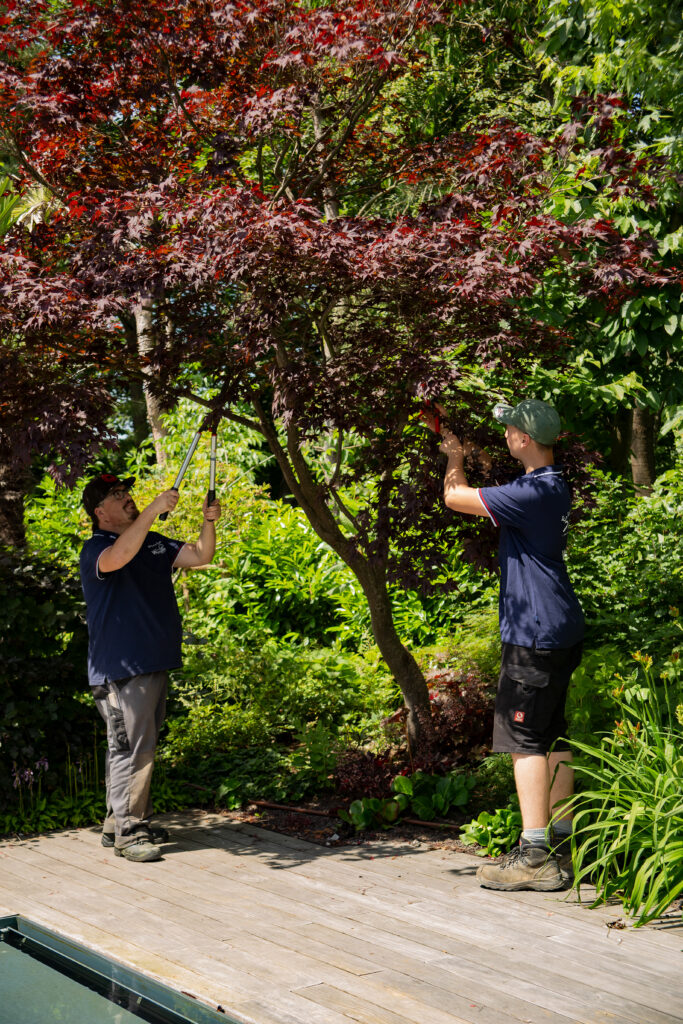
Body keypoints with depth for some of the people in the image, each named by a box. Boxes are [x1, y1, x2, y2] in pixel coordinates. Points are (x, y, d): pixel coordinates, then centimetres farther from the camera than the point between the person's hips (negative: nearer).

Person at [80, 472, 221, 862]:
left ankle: (120, 822, 24)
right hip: (122, 670, -8)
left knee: (141, 747, 14)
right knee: (131, 748, -9)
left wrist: (209, 522, -6)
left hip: (156, 665, 8)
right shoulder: (96, 548, -10)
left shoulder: (154, 543, 15)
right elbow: (118, 557, -34)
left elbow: (200, 556, 11)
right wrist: (152, 511, -39)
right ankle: (126, 831, -2)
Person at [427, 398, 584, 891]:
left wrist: (456, 457, 7)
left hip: (536, 632, -10)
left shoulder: (532, 492, -20)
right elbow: (501, 498, 33)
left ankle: (535, 857, -6)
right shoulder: (553, 486, 12)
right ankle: (559, 846, 19)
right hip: (560, 629, 10)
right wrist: (479, 459, 27)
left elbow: (454, 497, -12)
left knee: (523, 736, -7)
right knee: (552, 735, 13)